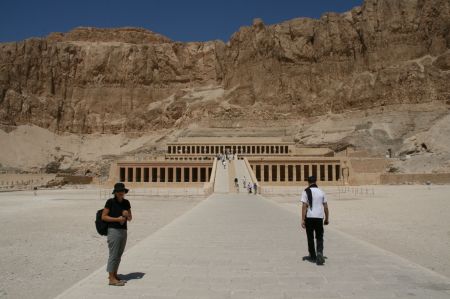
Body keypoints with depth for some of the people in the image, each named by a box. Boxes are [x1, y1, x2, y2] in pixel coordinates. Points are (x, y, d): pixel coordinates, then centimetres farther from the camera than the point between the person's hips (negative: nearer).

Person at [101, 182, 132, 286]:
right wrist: (117, 219, -16)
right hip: (113, 230, -6)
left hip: (123, 231, 6)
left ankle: (114, 275, 25)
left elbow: (130, 218, 12)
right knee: (113, 254, -2)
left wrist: (127, 214, -10)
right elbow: (103, 217, -8)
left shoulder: (126, 203, 7)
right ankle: (112, 279, 6)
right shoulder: (110, 202, -7)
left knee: (119, 254, 13)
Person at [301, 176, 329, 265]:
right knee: (319, 237, 10)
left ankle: (313, 256, 20)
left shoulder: (306, 192, -5)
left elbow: (304, 206, -11)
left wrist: (302, 220, -10)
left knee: (310, 238, 11)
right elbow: (325, 207, 9)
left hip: (309, 217, -2)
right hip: (319, 217, 2)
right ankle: (319, 253, -12)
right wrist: (327, 218, 18)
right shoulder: (321, 192, 7)